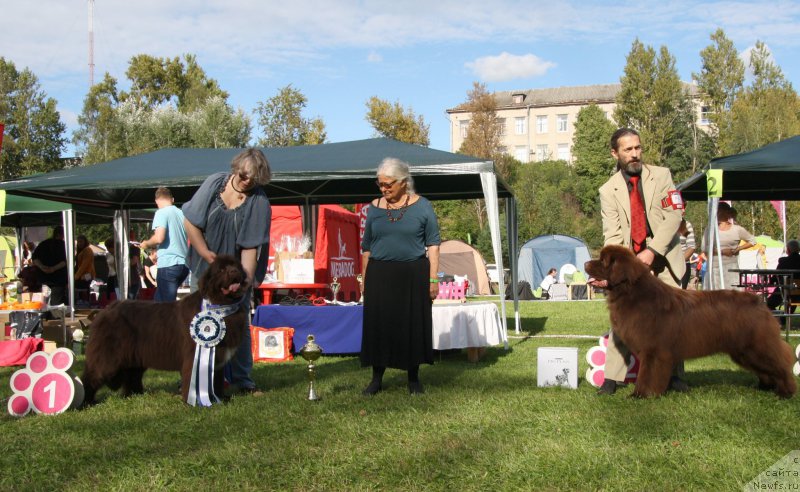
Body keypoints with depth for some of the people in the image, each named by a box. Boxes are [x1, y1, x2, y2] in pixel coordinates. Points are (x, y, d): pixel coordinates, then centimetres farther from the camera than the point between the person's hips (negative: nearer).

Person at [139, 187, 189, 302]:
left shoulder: (161, 213, -5)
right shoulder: (182, 213, 15)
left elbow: (159, 238, -19)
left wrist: (146, 244, 4)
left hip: (168, 264, -7)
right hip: (184, 264, 7)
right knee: (159, 299, 18)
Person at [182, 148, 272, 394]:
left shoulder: (259, 203, -13)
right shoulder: (214, 184, -7)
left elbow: (251, 247, -17)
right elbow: (190, 221, -2)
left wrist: (246, 281, -26)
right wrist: (206, 253, -11)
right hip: (203, 270, 2)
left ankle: (241, 379, 10)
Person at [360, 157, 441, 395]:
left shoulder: (422, 206, 0)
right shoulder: (374, 208, 8)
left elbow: (433, 244, 1)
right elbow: (366, 247, 13)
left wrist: (433, 278, -5)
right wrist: (365, 279, 10)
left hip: (413, 275, -2)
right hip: (380, 275, 2)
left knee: (413, 325, 4)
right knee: (378, 325, 3)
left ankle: (414, 379, 18)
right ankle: (377, 378, 15)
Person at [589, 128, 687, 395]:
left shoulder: (661, 175, 3)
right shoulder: (608, 190, 2)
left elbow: (674, 215, -6)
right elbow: (612, 235, -7)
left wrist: (652, 250, -17)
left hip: (663, 260, 1)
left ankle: (674, 376, 12)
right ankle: (612, 378, -5)